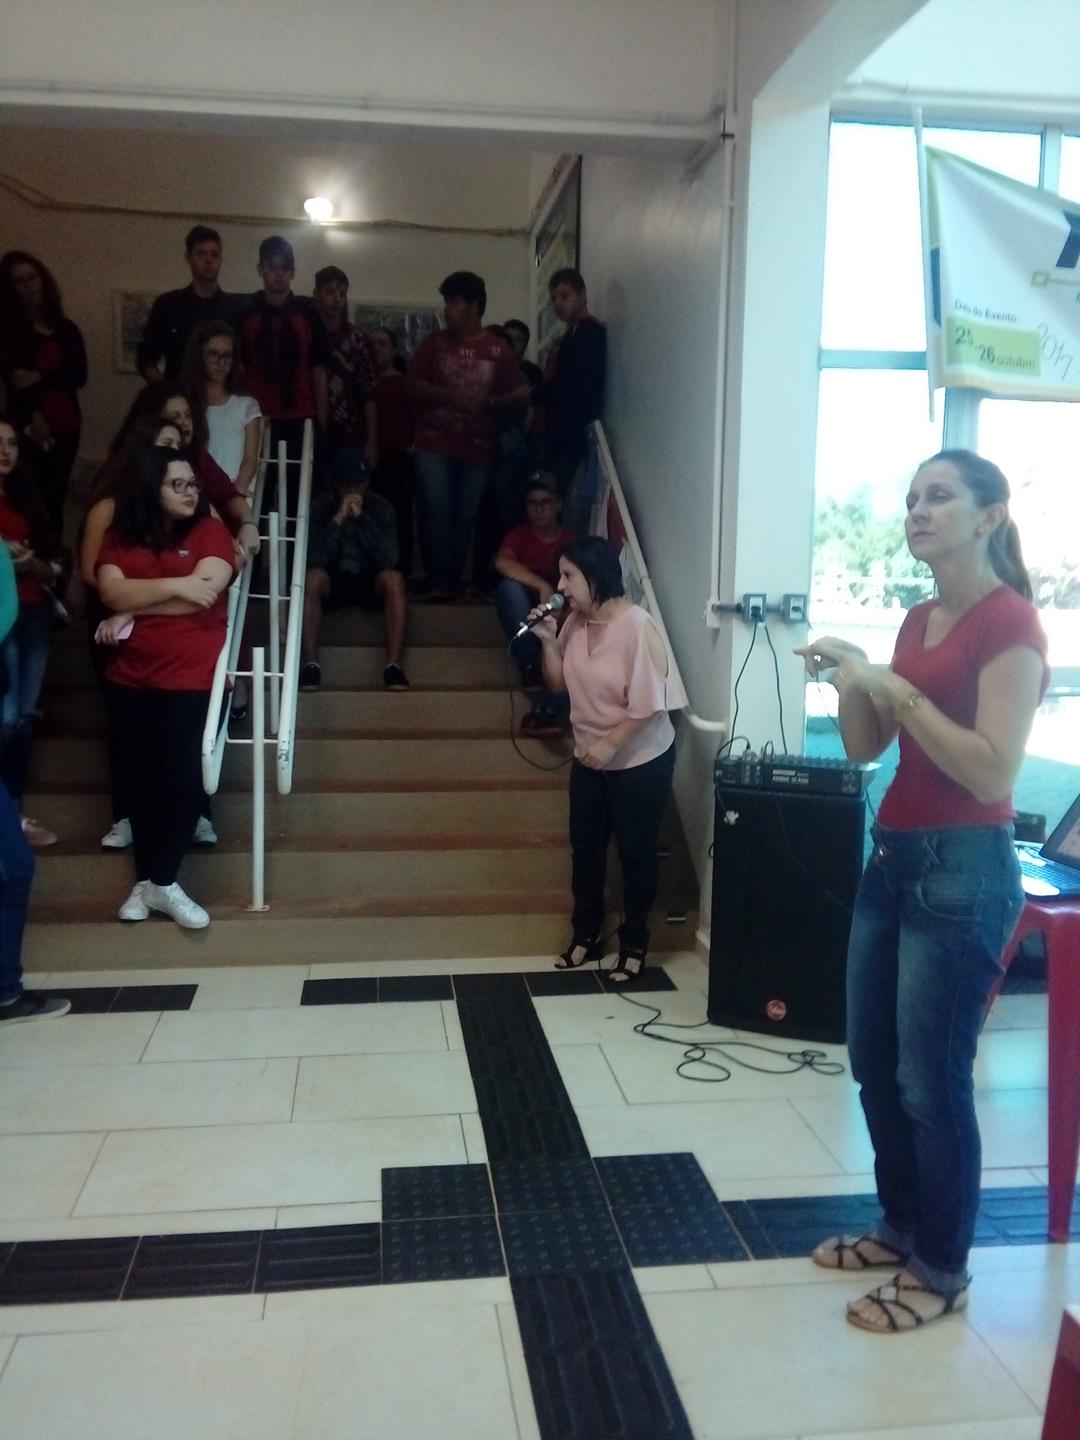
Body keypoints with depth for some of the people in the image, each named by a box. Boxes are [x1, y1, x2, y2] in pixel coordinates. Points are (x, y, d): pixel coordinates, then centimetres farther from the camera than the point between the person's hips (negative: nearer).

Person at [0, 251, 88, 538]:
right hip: (29, 428, -3)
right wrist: (31, 417, -22)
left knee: (55, 500, 7)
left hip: (66, 427, 3)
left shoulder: (66, 329, 12)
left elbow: (79, 375, 1)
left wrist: (40, 378, -13)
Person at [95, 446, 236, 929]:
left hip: (193, 678, -3)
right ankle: (146, 879, 20)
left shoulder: (210, 531, -1)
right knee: (143, 778, 10)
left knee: (182, 778, -7)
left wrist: (131, 613, -7)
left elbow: (205, 592, -14)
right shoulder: (119, 536, 8)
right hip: (129, 680, 3)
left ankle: (161, 881, 6)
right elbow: (111, 591, -8)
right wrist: (174, 585, -18)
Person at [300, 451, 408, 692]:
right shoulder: (321, 507, -7)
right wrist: (337, 520, -28)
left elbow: (389, 559, -19)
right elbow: (313, 559, -19)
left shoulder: (381, 508, -5)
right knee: (312, 577, -33)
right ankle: (310, 664, -35)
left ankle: (393, 665, -34)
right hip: (333, 582, 0)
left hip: (369, 583, 1)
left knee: (393, 578, -31)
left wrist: (362, 518, -26)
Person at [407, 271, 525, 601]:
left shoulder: (499, 350, 4)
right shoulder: (435, 343, 6)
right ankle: (438, 580, -8)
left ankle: (453, 580, 11)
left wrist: (489, 403, -13)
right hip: (435, 441, 0)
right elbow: (414, 385, 2)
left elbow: (515, 394, 7)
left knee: (465, 515, 2)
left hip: (478, 446, 0)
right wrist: (449, 396, -13)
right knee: (436, 509, -11)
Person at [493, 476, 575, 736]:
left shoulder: (572, 543, 8)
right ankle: (531, 668, -29)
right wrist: (542, 586, -29)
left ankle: (545, 709, -48)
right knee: (509, 586, -31)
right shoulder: (519, 535, 5)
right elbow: (502, 562, -19)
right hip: (524, 618, 0)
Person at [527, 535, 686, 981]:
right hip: (589, 758, 7)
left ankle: (634, 944, 21)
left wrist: (609, 744, -20)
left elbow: (648, 703, -23)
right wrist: (548, 640, -7)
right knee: (585, 848, 13)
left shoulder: (636, 625, -22)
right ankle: (585, 935, 29)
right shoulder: (575, 621, 0)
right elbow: (559, 684, 7)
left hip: (640, 760, -7)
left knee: (635, 852, 6)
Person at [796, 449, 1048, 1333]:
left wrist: (895, 689, -22)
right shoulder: (918, 619, 12)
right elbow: (866, 749, 13)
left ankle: (942, 1271, 20)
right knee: (875, 1064, 16)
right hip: (893, 855, 9)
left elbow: (994, 772, -20)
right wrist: (852, 679, -4)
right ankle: (902, 1227, 34)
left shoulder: (1010, 623, -12)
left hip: (964, 868, -8)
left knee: (932, 1079, 1)